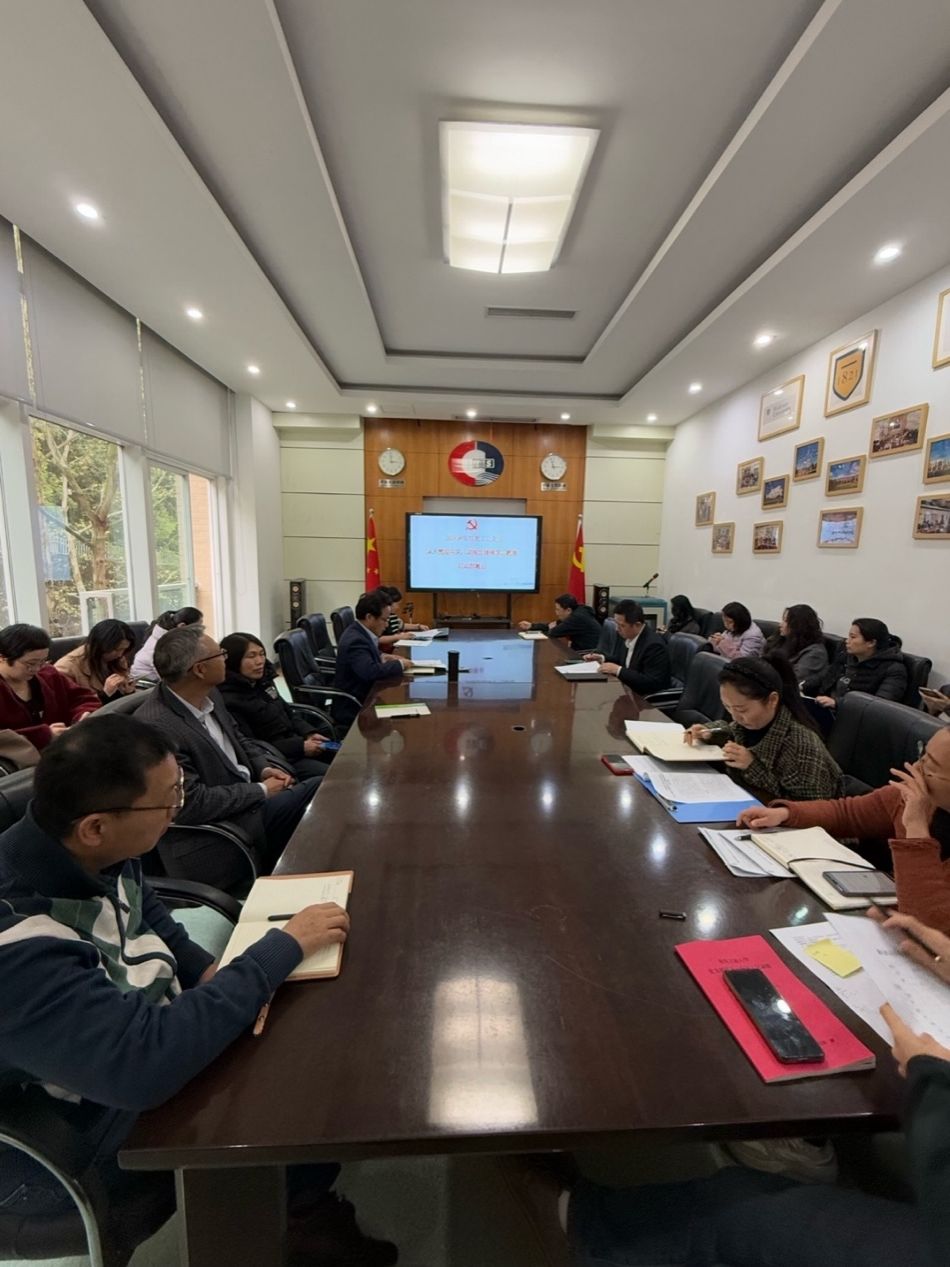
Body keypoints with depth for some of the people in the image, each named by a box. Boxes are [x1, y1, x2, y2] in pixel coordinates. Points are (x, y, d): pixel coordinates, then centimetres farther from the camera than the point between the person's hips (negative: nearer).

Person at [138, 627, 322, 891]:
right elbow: (191, 804, -25)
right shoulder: (155, 727, -25)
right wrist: (260, 790, -16)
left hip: (249, 804, 8)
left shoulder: (208, 695, -1)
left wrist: (264, 768, -3)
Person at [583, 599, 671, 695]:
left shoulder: (654, 645, -23)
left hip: (645, 698, -8)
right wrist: (602, 658, 0)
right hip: (627, 689, 8)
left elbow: (652, 683, -27)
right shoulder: (627, 635, -1)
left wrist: (618, 670, -27)